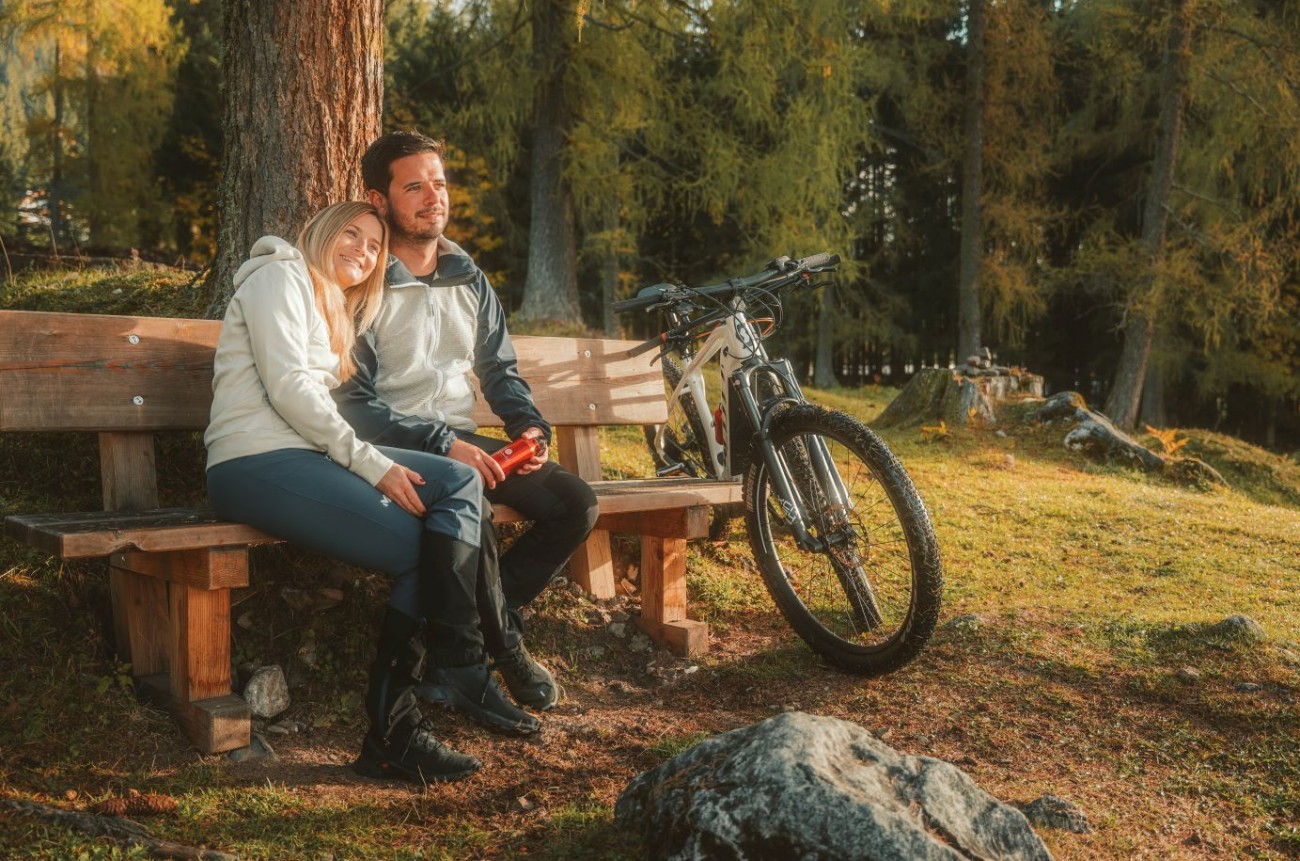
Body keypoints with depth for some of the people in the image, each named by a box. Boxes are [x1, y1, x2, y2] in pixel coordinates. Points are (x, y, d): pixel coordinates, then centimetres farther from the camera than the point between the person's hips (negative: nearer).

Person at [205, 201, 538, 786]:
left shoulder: (339, 312, 29)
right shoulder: (280, 275, 0)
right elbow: (287, 387, -12)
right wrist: (371, 464, -16)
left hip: (307, 453, 8)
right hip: (255, 462, -8)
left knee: (459, 482, -11)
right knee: (426, 549, -20)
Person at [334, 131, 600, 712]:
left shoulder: (469, 280, 15)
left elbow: (499, 369, 20)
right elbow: (351, 403, -12)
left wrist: (530, 426, -1)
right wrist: (441, 444, -21)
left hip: (462, 442, 6)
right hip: (395, 449, -6)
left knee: (575, 503, -13)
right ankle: (502, 641, -9)